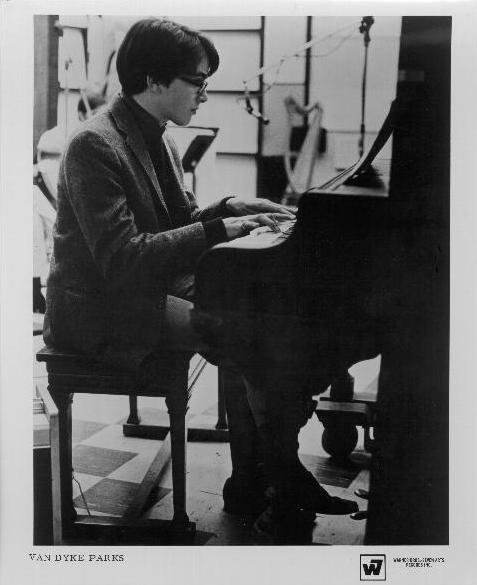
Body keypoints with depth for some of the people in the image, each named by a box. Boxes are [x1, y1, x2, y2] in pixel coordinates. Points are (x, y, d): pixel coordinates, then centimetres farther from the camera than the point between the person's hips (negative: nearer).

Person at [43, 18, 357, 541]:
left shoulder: (156, 139, 9)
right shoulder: (95, 146, -20)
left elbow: (178, 222, 19)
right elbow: (123, 259, -27)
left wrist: (231, 208, 0)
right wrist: (219, 229, -26)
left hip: (152, 287, 10)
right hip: (101, 311, -9)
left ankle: (250, 481, 1)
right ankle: (281, 480, -1)